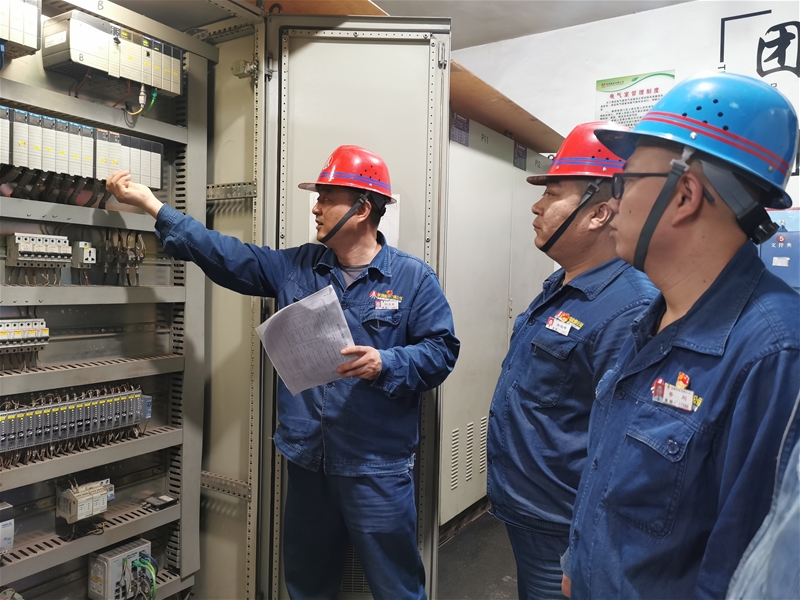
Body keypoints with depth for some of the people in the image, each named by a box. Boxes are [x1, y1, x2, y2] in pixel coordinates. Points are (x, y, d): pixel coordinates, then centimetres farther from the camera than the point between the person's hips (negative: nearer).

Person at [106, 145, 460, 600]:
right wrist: (151, 203, 6)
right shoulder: (296, 268, 6)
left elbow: (440, 350, -8)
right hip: (308, 460, 5)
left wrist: (384, 364, -25)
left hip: (378, 466, -4)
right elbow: (226, 255, 6)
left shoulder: (414, 278, -6)